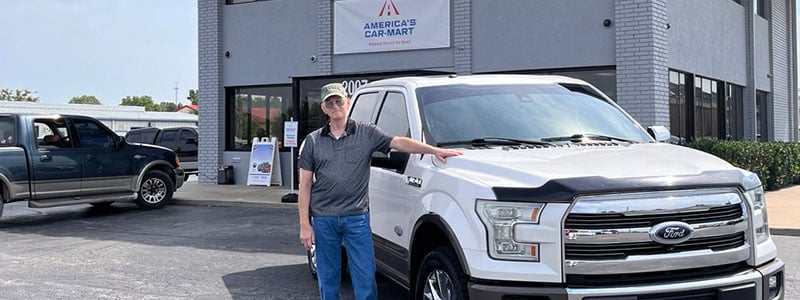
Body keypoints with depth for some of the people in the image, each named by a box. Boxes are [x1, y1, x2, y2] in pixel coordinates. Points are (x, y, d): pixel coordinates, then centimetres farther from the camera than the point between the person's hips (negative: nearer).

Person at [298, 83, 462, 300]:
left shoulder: (366, 133, 4)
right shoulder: (313, 141, 8)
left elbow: (399, 142, -8)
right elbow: (305, 185, 6)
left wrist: (435, 150, -22)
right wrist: (304, 225, 0)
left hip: (357, 217, -1)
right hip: (323, 219, 1)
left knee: (366, 278, -2)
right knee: (328, 280, 8)